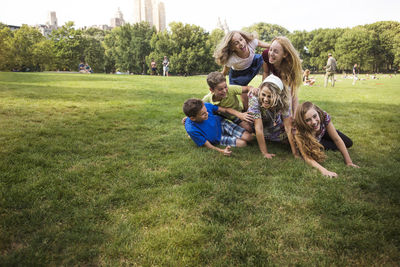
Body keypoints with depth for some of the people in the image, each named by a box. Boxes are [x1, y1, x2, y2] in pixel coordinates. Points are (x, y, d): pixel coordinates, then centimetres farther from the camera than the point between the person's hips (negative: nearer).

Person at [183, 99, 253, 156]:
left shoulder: (206, 106, -30)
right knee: (242, 143, -12)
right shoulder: (191, 129, -36)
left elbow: (225, 110, -12)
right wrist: (222, 151, -40)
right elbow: (208, 145, -24)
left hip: (221, 124, 3)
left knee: (249, 137, -4)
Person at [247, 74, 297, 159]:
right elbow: (259, 128, -34)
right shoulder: (255, 99, -36)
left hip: (277, 127, -2)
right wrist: (265, 153, -32)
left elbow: (288, 127, -27)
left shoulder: (284, 100, -29)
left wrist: (295, 153, -30)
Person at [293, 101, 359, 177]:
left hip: (323, 133, 2)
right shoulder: (298, 131, -45)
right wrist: (323, 170, -61)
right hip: (307, 141, -2)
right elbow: (306, 157, -46)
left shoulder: (324, 116, -38)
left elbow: (337, 139, -29)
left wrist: (348, 162, -30)